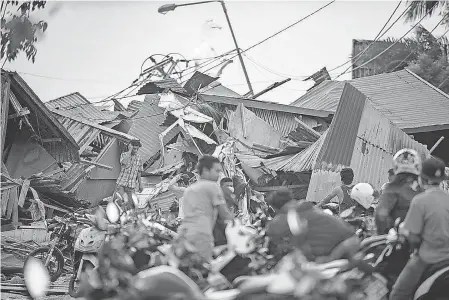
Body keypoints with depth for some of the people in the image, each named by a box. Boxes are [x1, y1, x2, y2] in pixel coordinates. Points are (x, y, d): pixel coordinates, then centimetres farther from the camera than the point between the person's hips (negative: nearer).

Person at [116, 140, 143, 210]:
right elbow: (124, 163, -28)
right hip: (121, 182, -1)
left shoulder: (139, 158, 2)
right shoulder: (124, 155, -4)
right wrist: (130, 150, -23)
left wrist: (140, 184, 11)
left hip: (131, 184, 1)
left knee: (130, 204, -4)